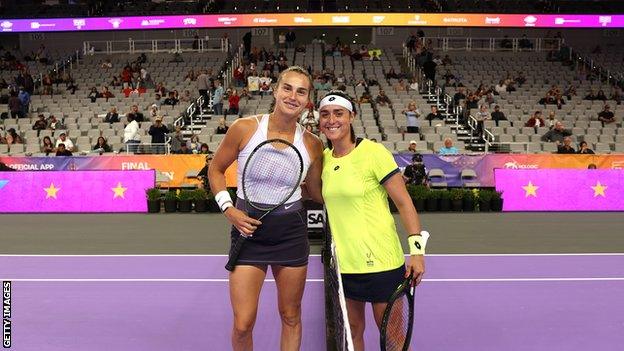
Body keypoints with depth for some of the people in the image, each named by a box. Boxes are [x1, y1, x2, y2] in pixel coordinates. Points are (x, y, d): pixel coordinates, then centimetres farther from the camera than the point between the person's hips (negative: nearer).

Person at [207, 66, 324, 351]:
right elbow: (215, 170, 4)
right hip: (248, 230, -2)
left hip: (291, 231, 2)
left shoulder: (312, 144, -3)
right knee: (243, 325, -1)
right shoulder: (244, 128, -10)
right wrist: (228, 209, -8)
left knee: (291, 318, 14)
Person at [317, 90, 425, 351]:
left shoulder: (373, 152, -12)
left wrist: (417, 250, -16)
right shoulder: (324, 157, 5)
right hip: (343, 263, 6)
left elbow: (404, 203, -12)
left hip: (381, 261, -5)